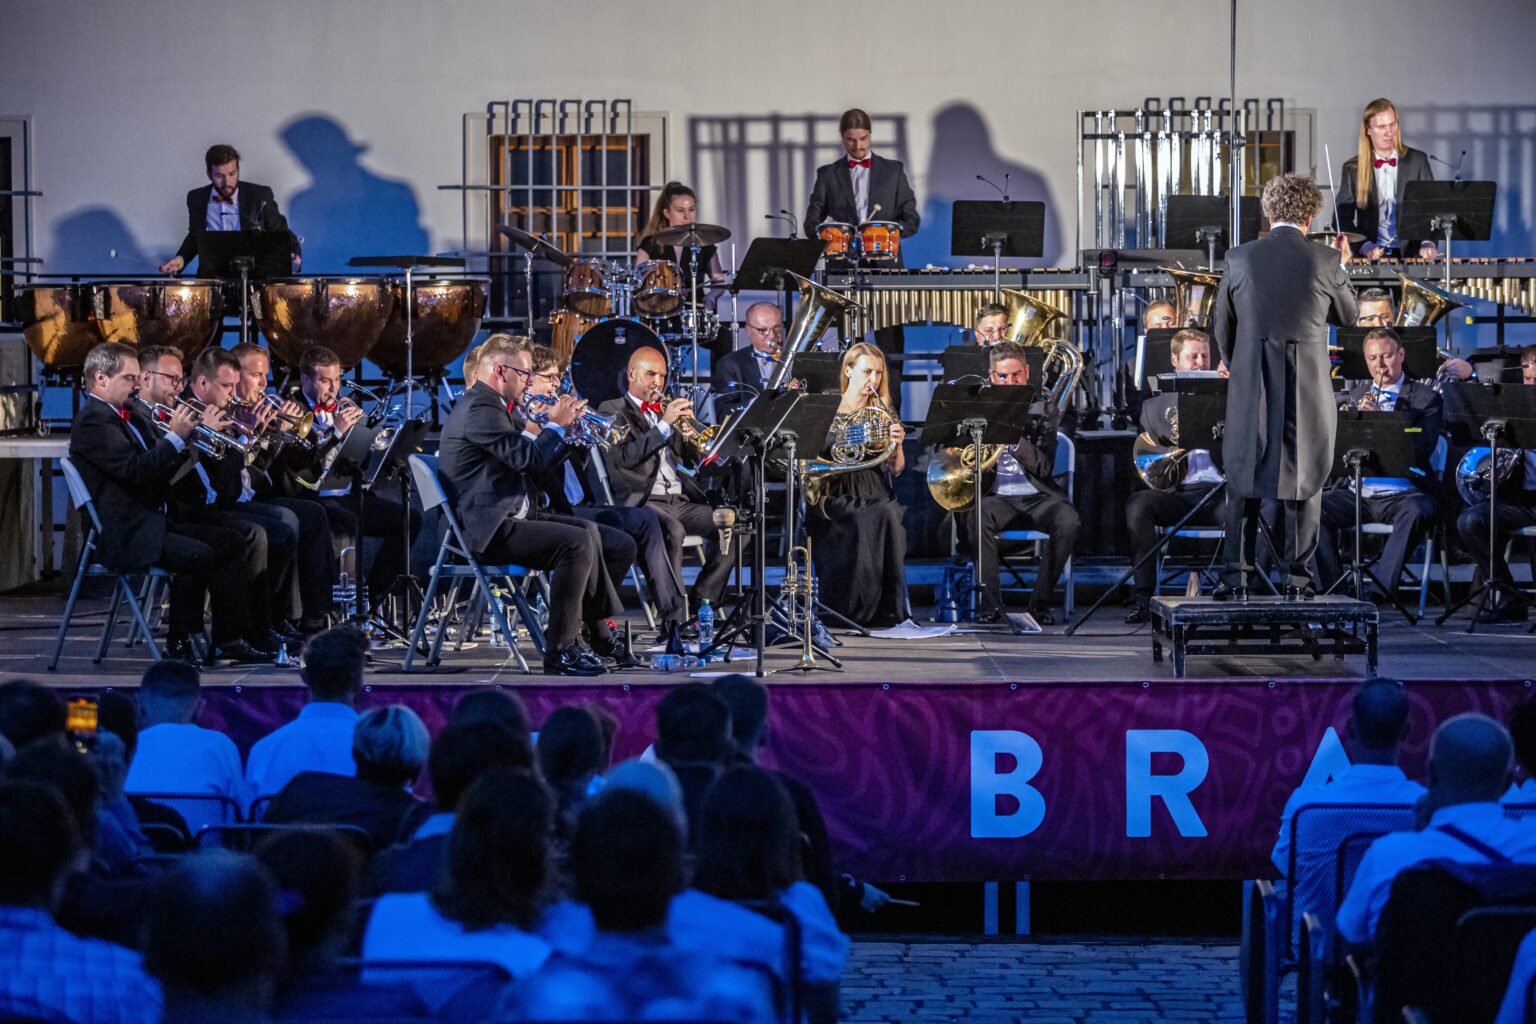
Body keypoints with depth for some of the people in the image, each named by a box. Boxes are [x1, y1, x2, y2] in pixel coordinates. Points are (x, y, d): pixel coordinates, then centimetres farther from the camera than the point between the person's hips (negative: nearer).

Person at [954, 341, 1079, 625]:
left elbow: (1044, 467, -6)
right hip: (997, 496, 0)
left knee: (1069, 521, -32)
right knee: (974, 517, -34)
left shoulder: (1044, 410, 6)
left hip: (1037, 496, 0)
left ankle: (1040, 602, -18)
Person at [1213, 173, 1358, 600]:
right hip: (1308, 389, -1)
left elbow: (1221, 325, 7)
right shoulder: (1325, 261, -6)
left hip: (1250, 389, 1)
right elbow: (1347, 314, 11)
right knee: (1304, 480, 10)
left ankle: (1235, 577, 8)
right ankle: (1297, 577, 9)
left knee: (1244, 480, 10)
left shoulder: (1240, 258, -3)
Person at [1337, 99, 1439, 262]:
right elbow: (1343, 217, 5)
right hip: (1370, 257, -1)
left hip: (1411, 253, 1)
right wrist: (1366, 246, -12)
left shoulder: (1417, 161, 8)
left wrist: (1428, 243, -12)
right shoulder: (1352, 169, 6)